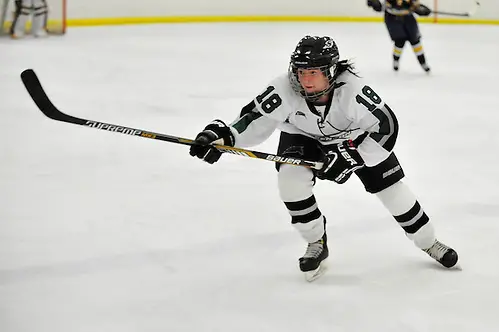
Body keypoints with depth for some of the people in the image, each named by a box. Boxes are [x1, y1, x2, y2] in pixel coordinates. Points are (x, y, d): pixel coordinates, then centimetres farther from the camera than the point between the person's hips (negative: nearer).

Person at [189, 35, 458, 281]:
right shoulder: (284, 89, -34)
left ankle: (428, 242, 22)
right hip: (303, 136, 1)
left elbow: (386, 126, -33)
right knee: (290, 178, -24)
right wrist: (222, 135, -42)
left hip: (356, 135, -1)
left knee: (390, 185, -2)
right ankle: (316, 243, -2)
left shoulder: (352, 90, -39)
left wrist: (351, 156, -40)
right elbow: (256, 119, -25)